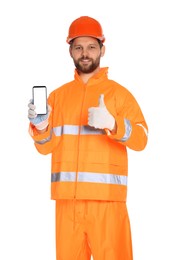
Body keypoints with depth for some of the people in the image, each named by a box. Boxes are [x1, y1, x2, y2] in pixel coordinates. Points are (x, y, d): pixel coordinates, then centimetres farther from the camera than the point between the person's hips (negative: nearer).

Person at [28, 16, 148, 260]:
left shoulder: (118, 92, 5)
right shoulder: (58, 95, 15)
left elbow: (141, 139, -6)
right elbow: (46, 147, 10)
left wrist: (112, 123, -23)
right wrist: (40, 127, -11)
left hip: (106, 197, -3)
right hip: (67, 197, 3)